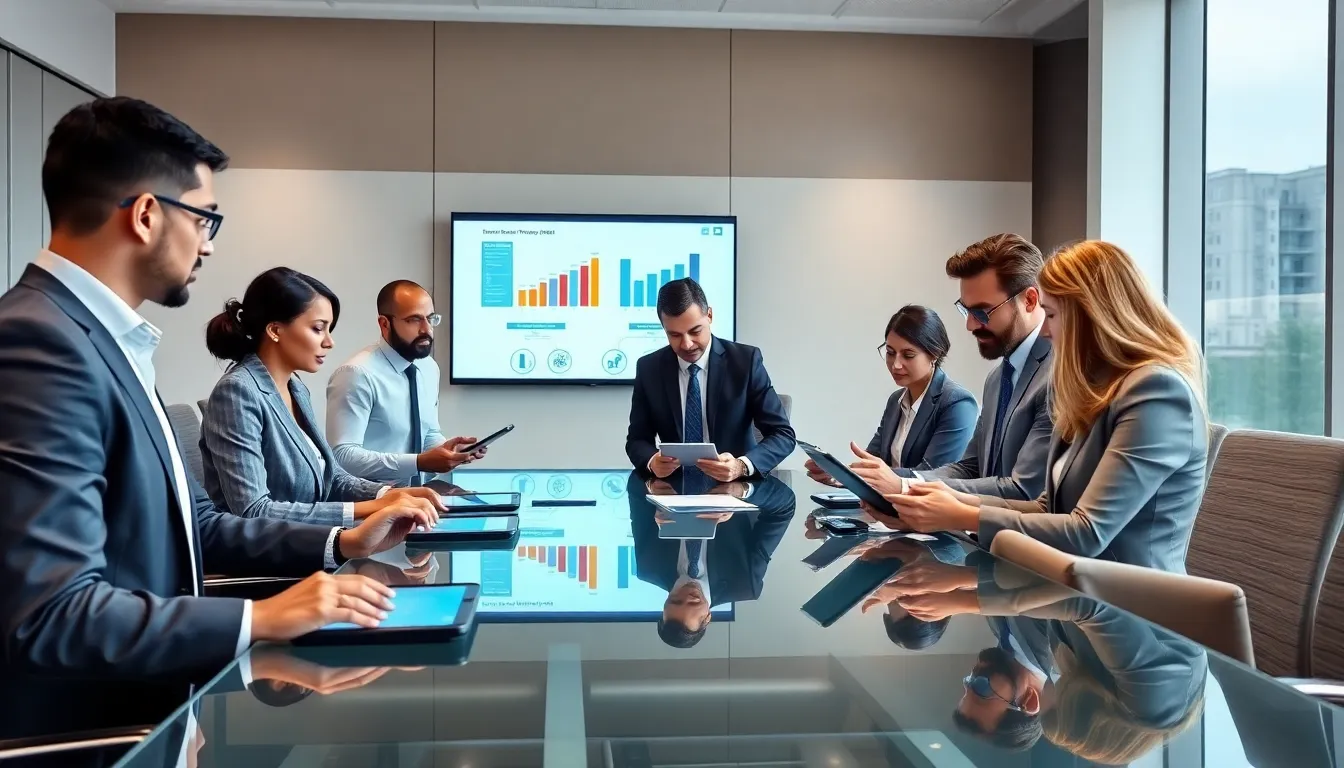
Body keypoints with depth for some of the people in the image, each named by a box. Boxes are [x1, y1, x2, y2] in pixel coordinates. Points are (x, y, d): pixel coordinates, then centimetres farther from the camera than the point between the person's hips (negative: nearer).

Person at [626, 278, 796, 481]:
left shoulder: (745, 360, -6)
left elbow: (783, 434, -7)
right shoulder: (649, 368, 0)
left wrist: (742, 466, -26)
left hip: (736, 486, -2)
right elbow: (637, 440, 4)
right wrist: (652, 461, -20)